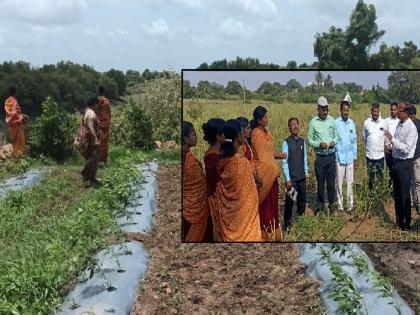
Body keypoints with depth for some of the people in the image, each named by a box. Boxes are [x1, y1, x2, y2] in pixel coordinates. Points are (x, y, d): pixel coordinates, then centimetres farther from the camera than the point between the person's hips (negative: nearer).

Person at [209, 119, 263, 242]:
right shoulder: (242, 162, -21)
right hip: (242, 214, -6)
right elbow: (249, 196, -15)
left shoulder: (220, 160, -3)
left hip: (225, 213, 6)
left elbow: (216, 195, 6)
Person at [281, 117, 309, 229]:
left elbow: (305, 159, 11)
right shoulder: (286, 143, -10)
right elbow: (284, 162, -11)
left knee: (302, 201, 13)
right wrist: (288, 179, -13)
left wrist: (307, 174, 9)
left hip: (302, 178, 5)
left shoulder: (302, 141, 5)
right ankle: (287, 224, 15)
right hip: (292, 179, -5)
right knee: (290, 202, 1)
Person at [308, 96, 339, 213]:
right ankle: (320, 204, 19)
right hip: (320, 157, -2)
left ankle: (331, 203, 20)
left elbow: (336, 136, 10)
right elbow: (309, 140, -3)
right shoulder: (313, 122, -5)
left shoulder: (332, 120, 2)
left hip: (331, 156, 2)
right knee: (320, 181, 7)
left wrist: (333, 142, -11)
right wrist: (319, 144, -18)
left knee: (331, 181, 8)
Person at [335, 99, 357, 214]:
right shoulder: (336, 123, -8)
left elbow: (354, 141, 11)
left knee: (350, 182, 7)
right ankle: (340, 206, 13)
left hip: (350, 158, 3)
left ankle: (351, 205, 14)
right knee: (339, 183, 4)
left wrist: (355, 157, 10)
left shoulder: (351, 123, 5)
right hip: (339, 158, -3)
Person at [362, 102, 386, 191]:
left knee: (380, 177, 4)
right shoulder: (366, 123, -3)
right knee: (371, 178, 9)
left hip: (380, 154, 0)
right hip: (369, 154, 0)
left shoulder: (383, 123, -3)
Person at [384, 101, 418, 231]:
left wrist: (392, 139, -26)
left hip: (405, 164, -8)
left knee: (404, 195, 3)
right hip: (396, 161, 8)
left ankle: (406, 223, 16)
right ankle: (399, 219, 32)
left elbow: (407, 149, -24)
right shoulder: (399, 124, 6)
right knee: (396, 193, 17)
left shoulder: (411, 128, -18)